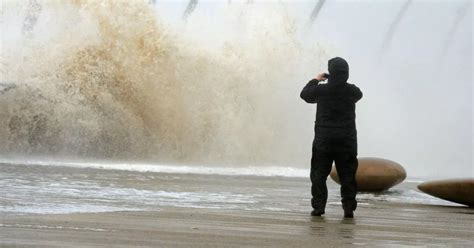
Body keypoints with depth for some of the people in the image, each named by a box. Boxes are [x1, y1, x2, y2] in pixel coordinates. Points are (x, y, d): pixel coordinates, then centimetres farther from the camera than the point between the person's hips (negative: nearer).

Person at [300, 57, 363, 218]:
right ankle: (349, 207, 1)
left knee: (319, 174, 8)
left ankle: (318, 206, 3)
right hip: (347, 140, 1)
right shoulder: (352, 91, -5)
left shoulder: (322, 90, -9)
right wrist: (342, 81, 20)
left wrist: (315, 80, 22)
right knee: (347, 175, 6)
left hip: (324, 140, -1)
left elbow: (305, 94, 9)